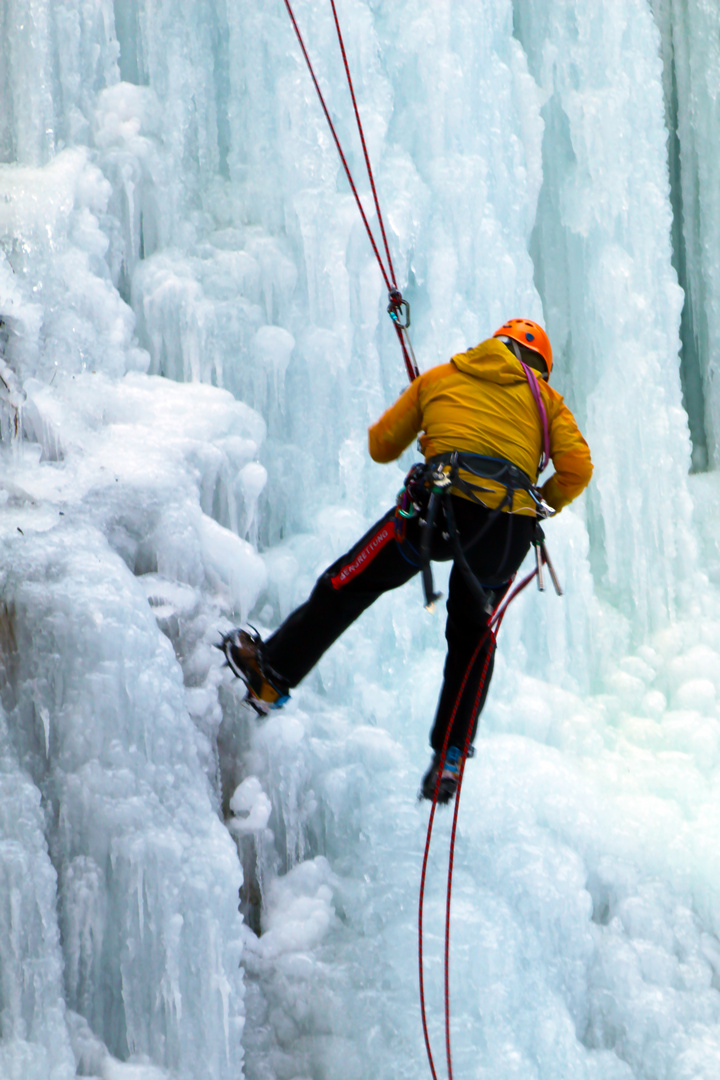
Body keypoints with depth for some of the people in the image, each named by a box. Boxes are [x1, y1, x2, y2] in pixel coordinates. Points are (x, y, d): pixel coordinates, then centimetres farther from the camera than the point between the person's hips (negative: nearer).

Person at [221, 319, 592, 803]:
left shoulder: (442, 377, 23)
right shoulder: (546, 398, 22)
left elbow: (382, 445, 28)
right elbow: (577, 468, 6)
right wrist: (540, 506, 23)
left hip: (443, 504, -2)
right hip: (510, 533, 2)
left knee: (349, 586, 14)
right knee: (473, 636, 21)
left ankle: (272, 678, 19)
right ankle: (451, 755, 17)